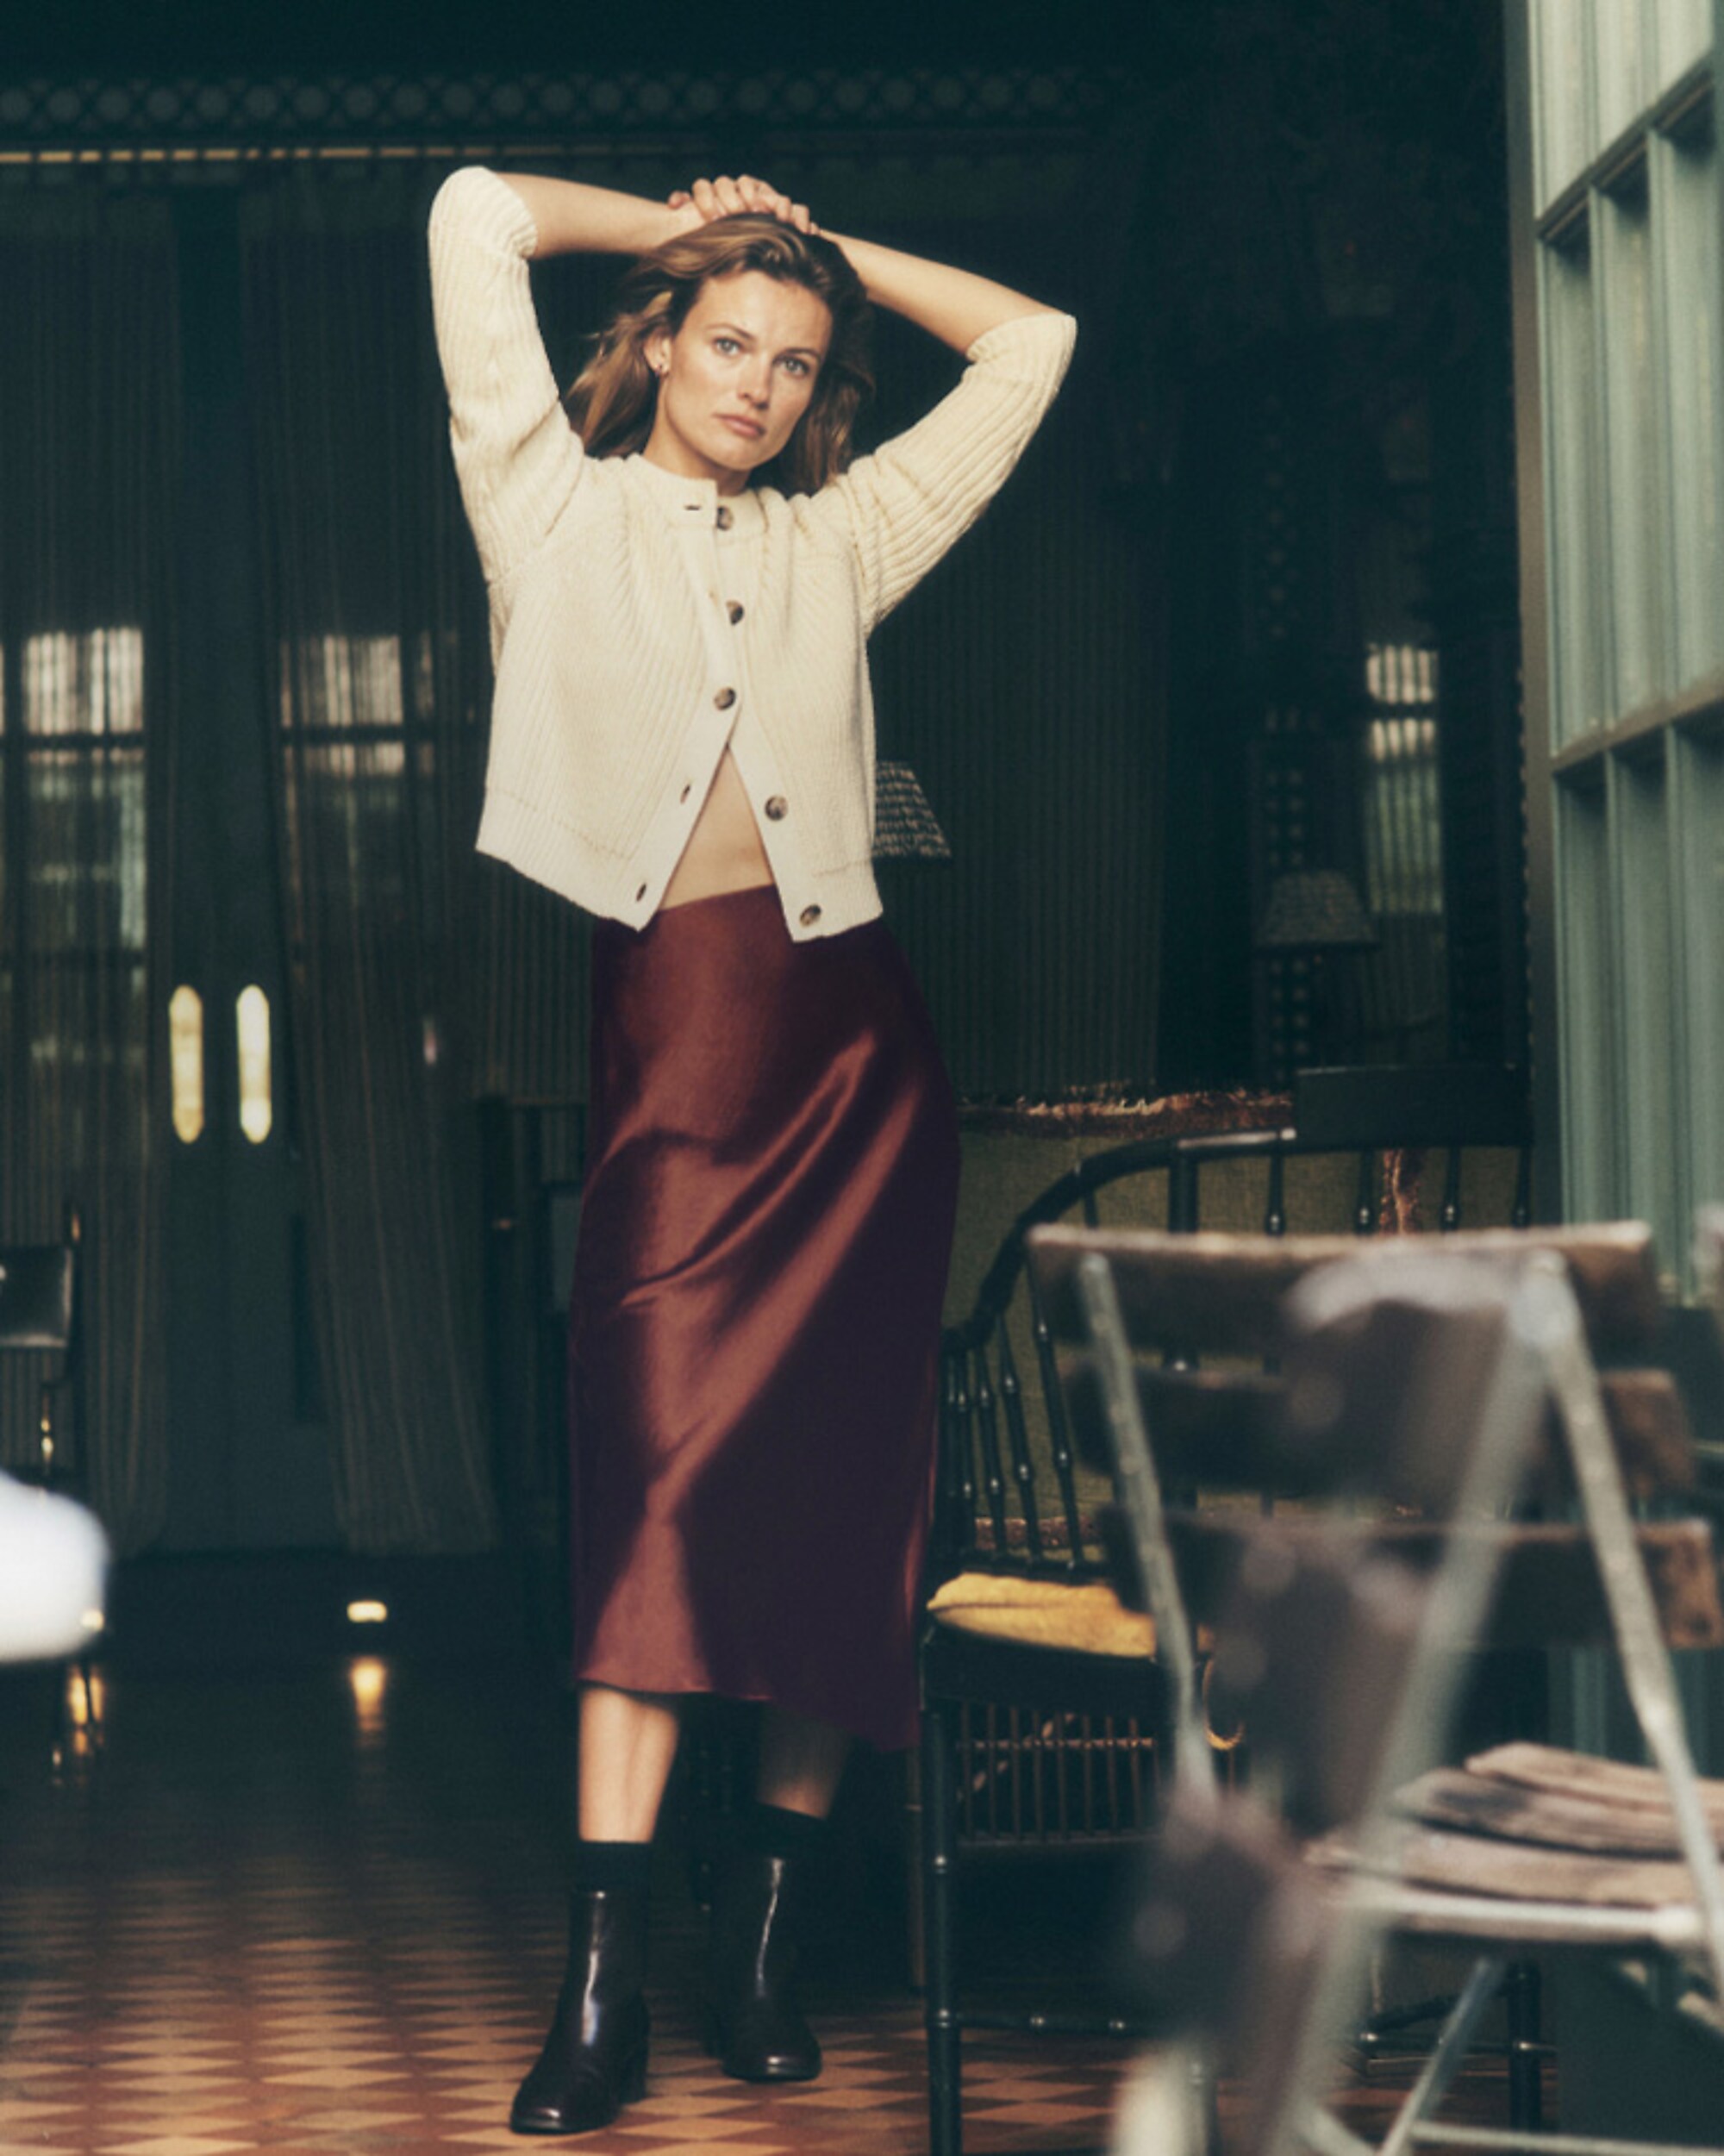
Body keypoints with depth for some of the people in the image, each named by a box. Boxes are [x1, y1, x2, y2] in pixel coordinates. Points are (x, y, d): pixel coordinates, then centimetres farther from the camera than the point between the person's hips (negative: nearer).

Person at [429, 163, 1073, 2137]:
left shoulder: (840, 544, 19)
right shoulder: (558, 507, 11)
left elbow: (1028, 340, 27)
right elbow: (476, 213, 8)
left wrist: (825, 249, 24)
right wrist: (684, 226, 21)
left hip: (850, 1029, 3)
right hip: (669, 1024, -3)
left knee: (840, 1472, 0)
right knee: (664, 1458, -12)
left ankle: (768, 1917, 10)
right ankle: (604, 1970, -13)